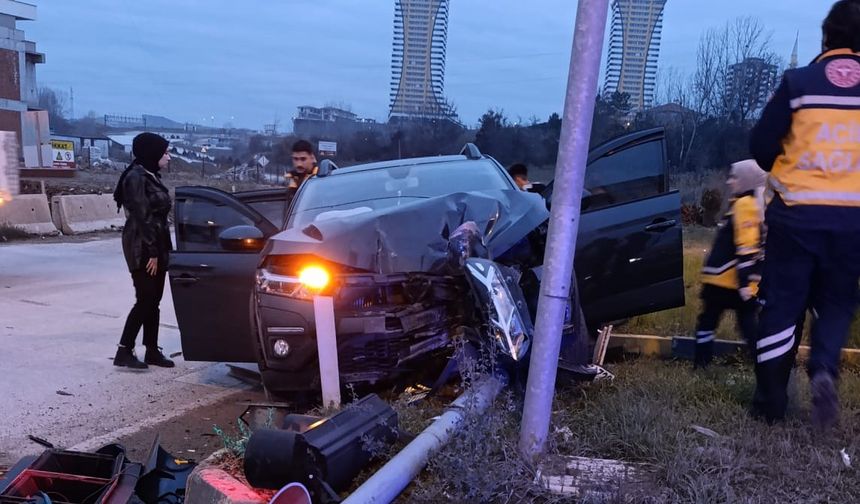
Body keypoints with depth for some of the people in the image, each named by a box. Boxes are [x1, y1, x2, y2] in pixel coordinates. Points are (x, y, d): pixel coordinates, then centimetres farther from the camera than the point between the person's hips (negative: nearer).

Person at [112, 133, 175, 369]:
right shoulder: (136, 177, -12)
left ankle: (152, 351, 15)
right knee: (145, 300, -7)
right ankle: (124, 351, 0)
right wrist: (151, 252, -19)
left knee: (153, 301, 10)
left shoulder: (151, 176, 15)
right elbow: (141, 217, -17)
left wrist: (162, 250, 13)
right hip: (142, 248, -9)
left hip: (157, 246, 9)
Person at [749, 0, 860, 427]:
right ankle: (824, 370, -7)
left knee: (782, 305, 6)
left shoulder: (799, 82, -4)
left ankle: (770, 402, 10)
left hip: (796, 214, -1)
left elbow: (761, 146, -2)